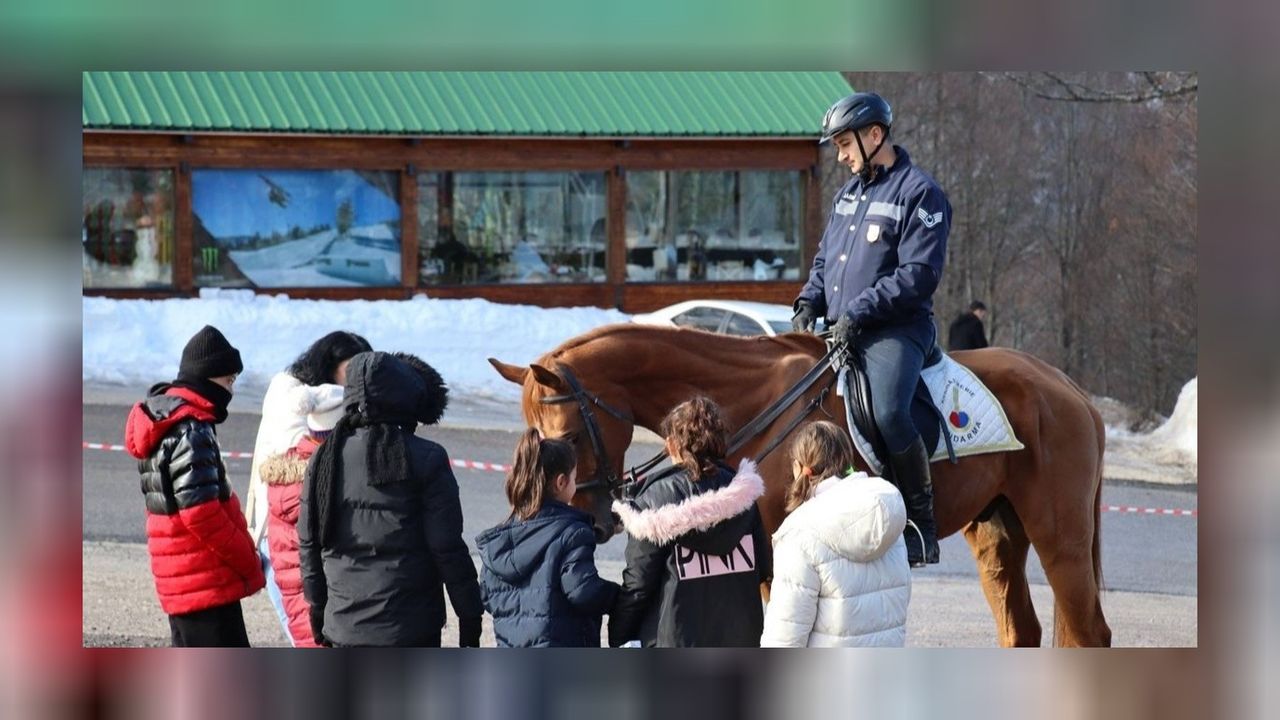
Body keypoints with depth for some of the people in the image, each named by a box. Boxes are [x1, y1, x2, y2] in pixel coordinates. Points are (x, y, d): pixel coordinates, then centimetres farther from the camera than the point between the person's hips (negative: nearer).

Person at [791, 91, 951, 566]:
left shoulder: (918, 193, -6)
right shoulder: (849, 193, 19)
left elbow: (919, 274, -14)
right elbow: (825, 259, 26)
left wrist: (859, 312, -20)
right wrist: (810, 301, 5)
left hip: (895, 330, -9)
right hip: (840, 331, 9)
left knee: (889, 415, -31)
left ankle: (921, 525, -19)